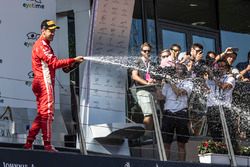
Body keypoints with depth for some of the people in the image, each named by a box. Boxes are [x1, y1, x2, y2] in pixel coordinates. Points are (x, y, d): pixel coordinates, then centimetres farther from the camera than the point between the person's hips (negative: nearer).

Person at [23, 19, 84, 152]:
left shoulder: (45, 45, 25)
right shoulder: (41, 45, -9)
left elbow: (52, 63, 18)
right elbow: (54, 63, -19)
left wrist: (67, 65, 4)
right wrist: (73, 60, -22)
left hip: (42, 83, 10)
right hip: (44, 82, -10)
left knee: (42, 114, 12)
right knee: (47, 112, -11)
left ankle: (29, 143, 11)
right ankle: (47, 145, -13)